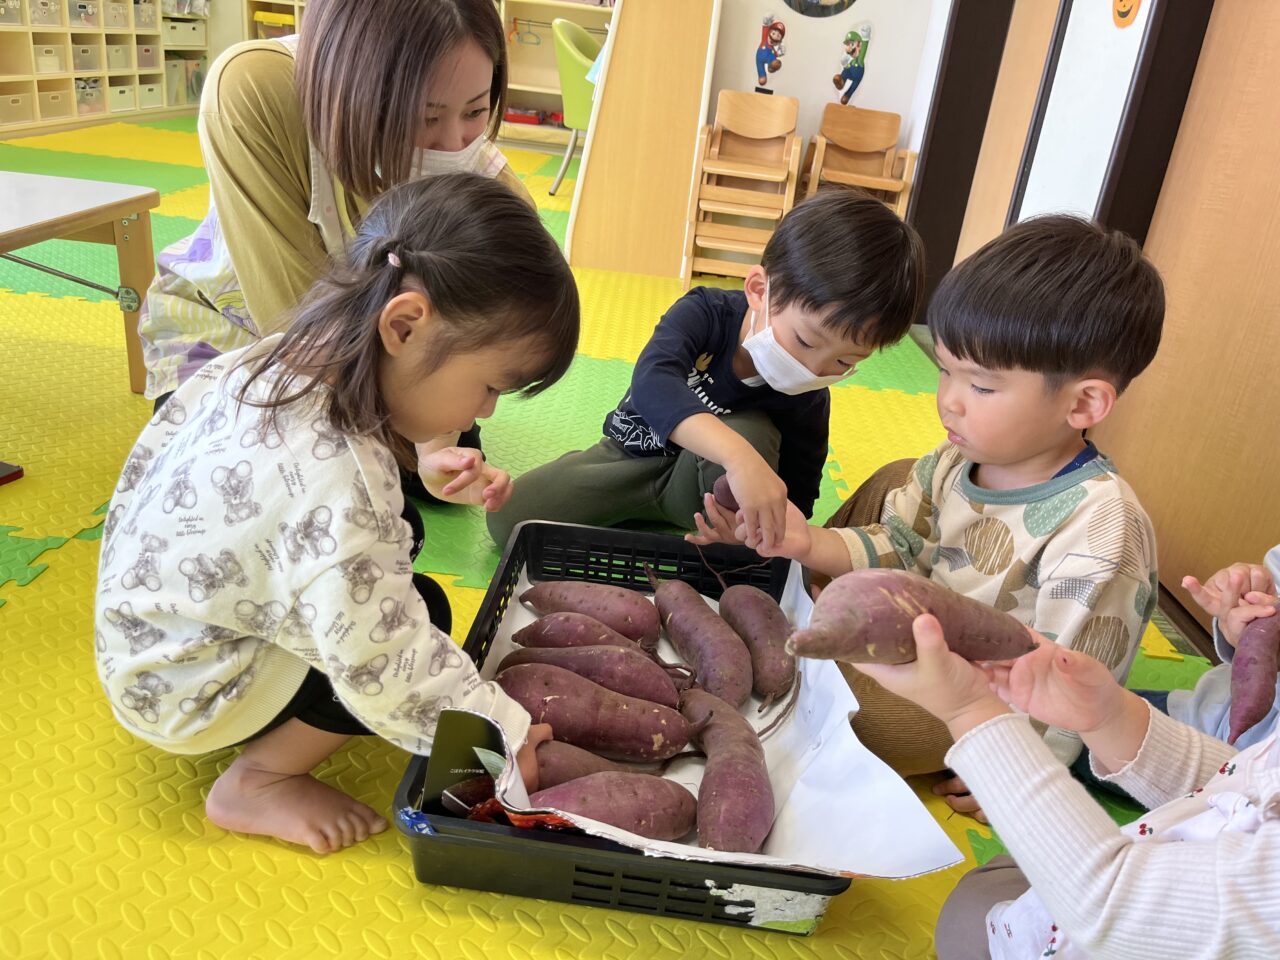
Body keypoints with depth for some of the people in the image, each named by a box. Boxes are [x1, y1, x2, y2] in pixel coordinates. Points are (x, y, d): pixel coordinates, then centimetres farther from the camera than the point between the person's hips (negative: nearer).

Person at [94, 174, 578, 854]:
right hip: (184, 694, -9)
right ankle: (259, 783, -2)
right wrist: (504, 733, -17)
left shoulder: (281, 359, -12)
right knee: (421, 612, -18)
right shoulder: (335, 493, -37)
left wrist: (423, 467, -5)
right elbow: (387, 670, -32)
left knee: (398, 536, 7)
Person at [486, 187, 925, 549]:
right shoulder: (705, 313, -28)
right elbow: (653, 381, -49)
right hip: (635, 455, 1)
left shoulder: (807, 401, -20)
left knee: (752, 433, -36)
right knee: (508, 518, -17)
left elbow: (797, 497, -11)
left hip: (702, 485, -1)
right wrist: (737, 455, -65)